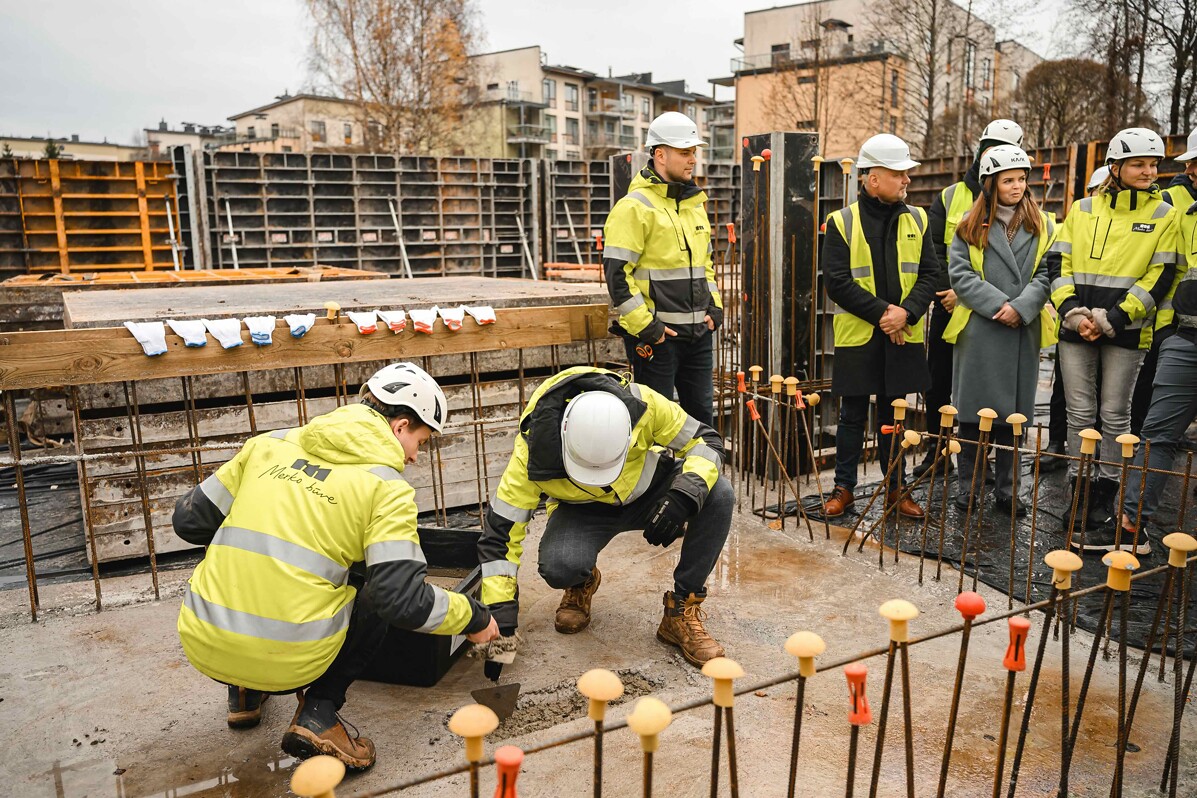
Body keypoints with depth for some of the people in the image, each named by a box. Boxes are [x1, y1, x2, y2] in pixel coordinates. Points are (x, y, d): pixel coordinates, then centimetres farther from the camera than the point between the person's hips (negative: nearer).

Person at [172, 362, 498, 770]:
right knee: (375, 596, 19)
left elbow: (189, 520, 15)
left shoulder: (270, 443, 8)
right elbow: (403, 600, -12)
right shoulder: (386, 485, -6)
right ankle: (318, 713, 5)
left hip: (202, 644, 5)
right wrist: (473, 618, 4)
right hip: (289, 659, -5)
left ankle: (244, 693, 30)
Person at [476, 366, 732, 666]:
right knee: (557, 566, -33)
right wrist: (501, 612, -29)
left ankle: (682, 610, -10)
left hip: (649, 487, 2)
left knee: (718, 495, -27)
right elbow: (500, 532, -25)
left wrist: (684, 495, -38)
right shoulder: (534, 449, -33)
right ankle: (582, 583, 7)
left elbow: (705, 441, -19)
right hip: (583, 509, -1)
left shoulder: (642, 404, -33)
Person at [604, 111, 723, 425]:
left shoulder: (695, 203, 15)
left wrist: (714, 305, 11)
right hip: (656, 335, -7)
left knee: (701, 412, 16)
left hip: (698, 331, 8)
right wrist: (644, 325, -17)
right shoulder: (634, 207, -11)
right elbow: (617, 275, -15)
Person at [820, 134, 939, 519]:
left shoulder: (916, 219, 6)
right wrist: (881, 313, -18)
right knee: (852, 416, 7)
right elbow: (837, 282, -12)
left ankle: (895, 488, 25)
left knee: (894, 414, 13)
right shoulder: (842, 222, -5)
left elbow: (929, 273, 3)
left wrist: (907, 312, -15)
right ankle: (844, 487, 20)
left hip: (903, 336, 3)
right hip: (857, 336, -3)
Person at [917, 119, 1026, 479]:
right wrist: (949, 289, -16)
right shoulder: (949, 198, 6)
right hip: (947, 309, 2)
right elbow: (932, 249, -1)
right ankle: (937, 452, 25)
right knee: (939, 384, 10)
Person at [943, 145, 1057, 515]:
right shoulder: (971, 225, 4)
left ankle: (1005, 489, 16)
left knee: (1012, 413, 6)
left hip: (1022, 332, 2)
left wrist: (1021, 307, -14)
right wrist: (998, 304, -14)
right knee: (972, 409, 3)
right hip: (977, 329, -2)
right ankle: (968, 484, 15)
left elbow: (1045, 274, 3)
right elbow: (959, 274, -4)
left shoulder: (1041, 226, 10)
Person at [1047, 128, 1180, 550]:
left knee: (1114, 415, 4)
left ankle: (1107, 494, 15)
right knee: (1079, 413, 6)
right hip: (1076, 329, 2)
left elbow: (1160, 278, -4)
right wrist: (1073, 310, -8)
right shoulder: (1081, 210, 7)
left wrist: (1112, 319, -13)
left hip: (1126, 333, -2)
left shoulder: (1164, 215, 1)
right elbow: (1059, 263, 6)